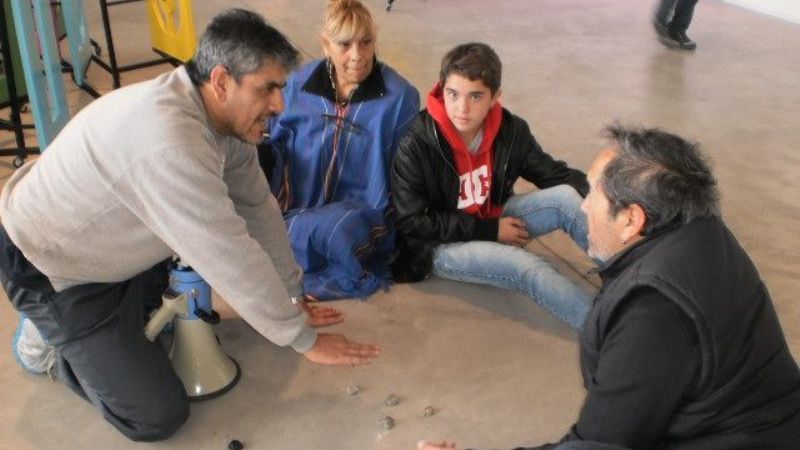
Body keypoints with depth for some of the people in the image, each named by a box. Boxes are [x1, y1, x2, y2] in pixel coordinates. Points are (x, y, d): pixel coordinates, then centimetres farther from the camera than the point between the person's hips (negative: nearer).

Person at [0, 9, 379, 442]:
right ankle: (52, 339, 12)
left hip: (109, 246, 9)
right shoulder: (169, 139, -37)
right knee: (158, 415, -6)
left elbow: (258, 207, 1)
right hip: (49, 267, -8)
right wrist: (305, 340, -20)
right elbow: (231, 256, -32)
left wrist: (293, 299, 6)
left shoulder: (226, 114, -9)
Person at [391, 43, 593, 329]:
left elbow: (555, 174, 2)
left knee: (566, 197, -16)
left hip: (491, 221, 5)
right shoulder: (416, 144, -22)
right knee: (527, 267, -29)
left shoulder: (511, 131, -9)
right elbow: (412, 223, -20)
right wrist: (490, 231, -20)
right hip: (439, 244, -5)